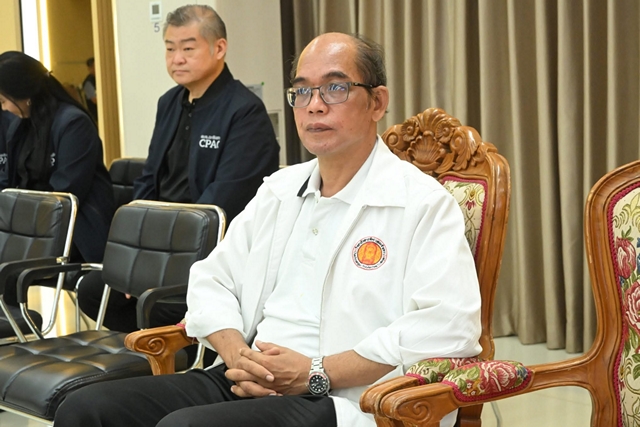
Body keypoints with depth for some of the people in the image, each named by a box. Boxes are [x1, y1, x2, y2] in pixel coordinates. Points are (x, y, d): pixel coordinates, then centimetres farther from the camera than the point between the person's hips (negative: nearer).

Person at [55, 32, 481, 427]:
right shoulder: (278, 190, 19)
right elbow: (213, 279, 20)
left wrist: (316, 373, -16)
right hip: (248, 382, 7)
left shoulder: (422, 203, -4)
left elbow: (449, 326, -16)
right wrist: (236, 352, -3)